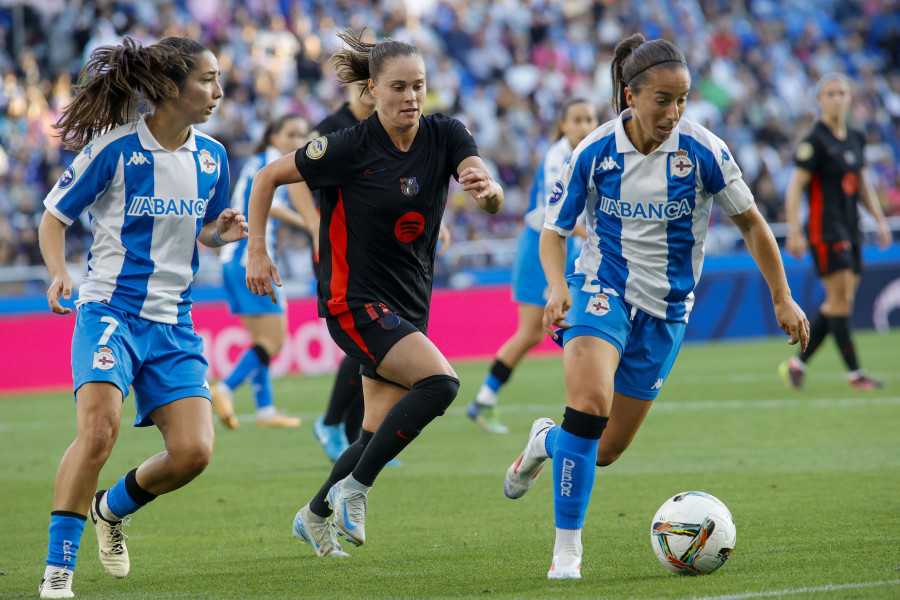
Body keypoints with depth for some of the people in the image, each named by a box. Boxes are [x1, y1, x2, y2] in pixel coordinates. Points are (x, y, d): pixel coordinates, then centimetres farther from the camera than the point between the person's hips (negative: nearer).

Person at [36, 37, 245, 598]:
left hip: (174, 323, 5)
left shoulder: (211, 156, 7)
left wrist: (222, 233, 0)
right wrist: (60, 274, -16)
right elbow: (54, 217, 1)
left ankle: (111, 508, 23)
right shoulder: (113, 149, -8)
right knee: (100, 426, -27)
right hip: (110, 310, -5)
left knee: (194, 451, -9)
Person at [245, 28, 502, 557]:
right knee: (440, 382, -25)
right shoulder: (351, 148, -14)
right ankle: (353, 488, -13)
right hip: (355, 301, -6)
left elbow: (493, 200, -18)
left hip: (410, 304, 6)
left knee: (381, 434, 10)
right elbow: (269, 177, -4)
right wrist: (257, 251, -8)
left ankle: (315, 515, 33)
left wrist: (488, 189, -41)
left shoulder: (446, 135, -4)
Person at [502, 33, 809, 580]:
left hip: (666, 307, 2)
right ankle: (567, 547, -18)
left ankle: (548, 441, 42)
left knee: (607, 450, 5)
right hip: (602, 289, -2)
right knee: (590, 402, -28)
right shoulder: (594, 153, -10)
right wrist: (558, 285, -18)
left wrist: (782, 298, 1)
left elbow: (750, 222, 1)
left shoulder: (703, 152, -12)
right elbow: (554, 231, 1)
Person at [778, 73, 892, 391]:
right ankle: (855, 373, -7)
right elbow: (795, 187, -12)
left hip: (850, 230, 8)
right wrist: (794, 231, -18)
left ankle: (797, 363, 16)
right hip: (825, 230, -8)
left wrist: (881, 220, 15)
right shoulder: (815, 141, -9)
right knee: (840, 299, -9)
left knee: (838, 303, 6)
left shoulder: (855, 138, 13)